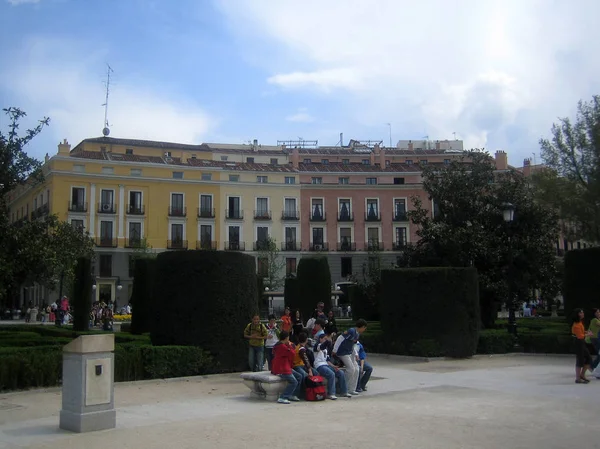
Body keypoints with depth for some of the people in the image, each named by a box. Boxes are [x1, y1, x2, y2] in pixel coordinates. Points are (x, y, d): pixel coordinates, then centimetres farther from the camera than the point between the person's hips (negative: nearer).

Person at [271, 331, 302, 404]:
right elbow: (293, 353, -16)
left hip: (285, 368, 11)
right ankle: (282, 398, -15)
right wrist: (291, 345, -1)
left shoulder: (278, 345, 14)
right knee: (294, 382, -17)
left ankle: (293, 395, 15)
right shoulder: (282, 346, -20)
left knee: (299, 377, 12)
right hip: (281, 370, -11)